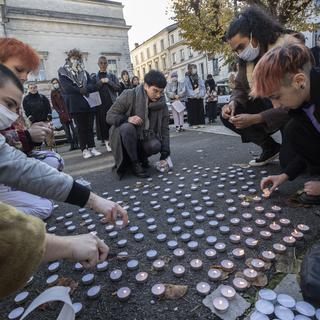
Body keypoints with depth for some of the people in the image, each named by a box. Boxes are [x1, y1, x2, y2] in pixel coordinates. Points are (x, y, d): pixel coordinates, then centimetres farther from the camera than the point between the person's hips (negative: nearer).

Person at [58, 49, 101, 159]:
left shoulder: (84, 72, 20)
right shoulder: (63, 72, 8)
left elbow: (92, 86, 6)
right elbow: (67, 88, -7)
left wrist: (84, 89, -12)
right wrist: (81, 90, -8)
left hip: (89, 103, 3)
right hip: (75, 104, -3)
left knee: (90, 126, 2)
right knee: (81, 127, -1)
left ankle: (92, 147, 8)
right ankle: (84, 149, 4)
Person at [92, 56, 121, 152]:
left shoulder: (112, 76, 13)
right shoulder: (95, 77, 11)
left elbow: (118, 88, 2)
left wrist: (108, 81, -8)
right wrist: (101, 82, -10)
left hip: (112, 102, 1)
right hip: (100, 103, 0)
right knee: (103, 123, -3)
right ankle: (107, 143, 4)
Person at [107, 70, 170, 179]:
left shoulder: (162, 104, -9)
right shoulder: (129, 96, -19)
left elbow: (164, 130, -6)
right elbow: (109, 116, -14)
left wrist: (164, 156, -14)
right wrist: (127, 119, -34)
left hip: (146, 137, 2)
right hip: (127, 133, -2)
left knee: (156, 146, -30)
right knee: (127, 127, -36)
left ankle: (142, 158, 5)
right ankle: (135, 163, -18)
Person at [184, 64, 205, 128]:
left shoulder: (199, 78, 14)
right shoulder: (187, 79, 1)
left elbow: (203, 88, 7)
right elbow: (188, 89, -8)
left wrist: (200, 94, -11)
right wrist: (194, 95, -17)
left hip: (200, 98, 4)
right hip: (191, 99, -4)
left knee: (200, 111, 4)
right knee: (193, 111, -4)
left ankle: (200, 123, 10)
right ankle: (194, 123, 3)